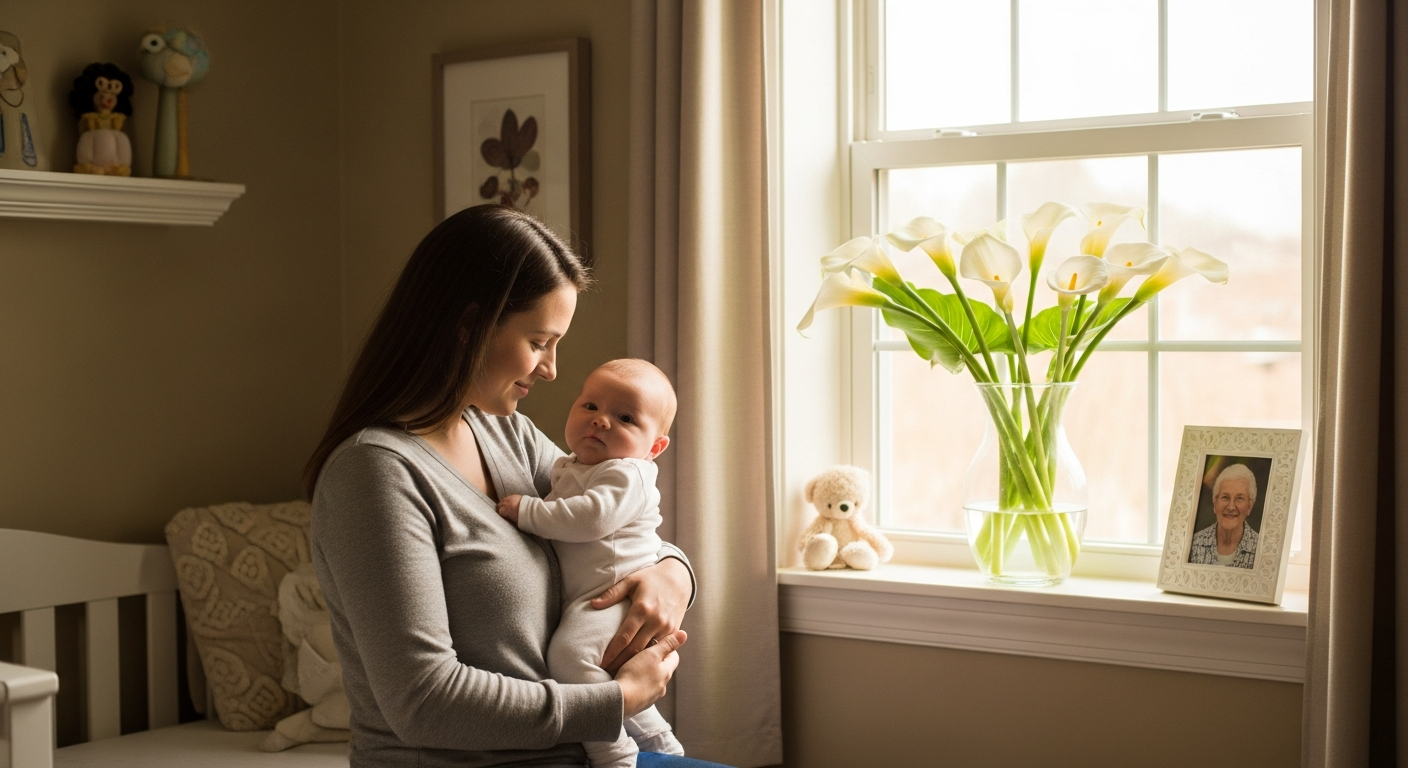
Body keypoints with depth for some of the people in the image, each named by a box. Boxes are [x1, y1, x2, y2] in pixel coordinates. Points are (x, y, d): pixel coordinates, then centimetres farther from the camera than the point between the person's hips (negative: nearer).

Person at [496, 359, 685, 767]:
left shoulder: (627, 474, -12)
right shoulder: (569, 469, 19)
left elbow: (592, 518, -27)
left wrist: (528, 511, -21)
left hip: (614, 595, -11)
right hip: (587, 601, 11)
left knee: (571, 651, -34)